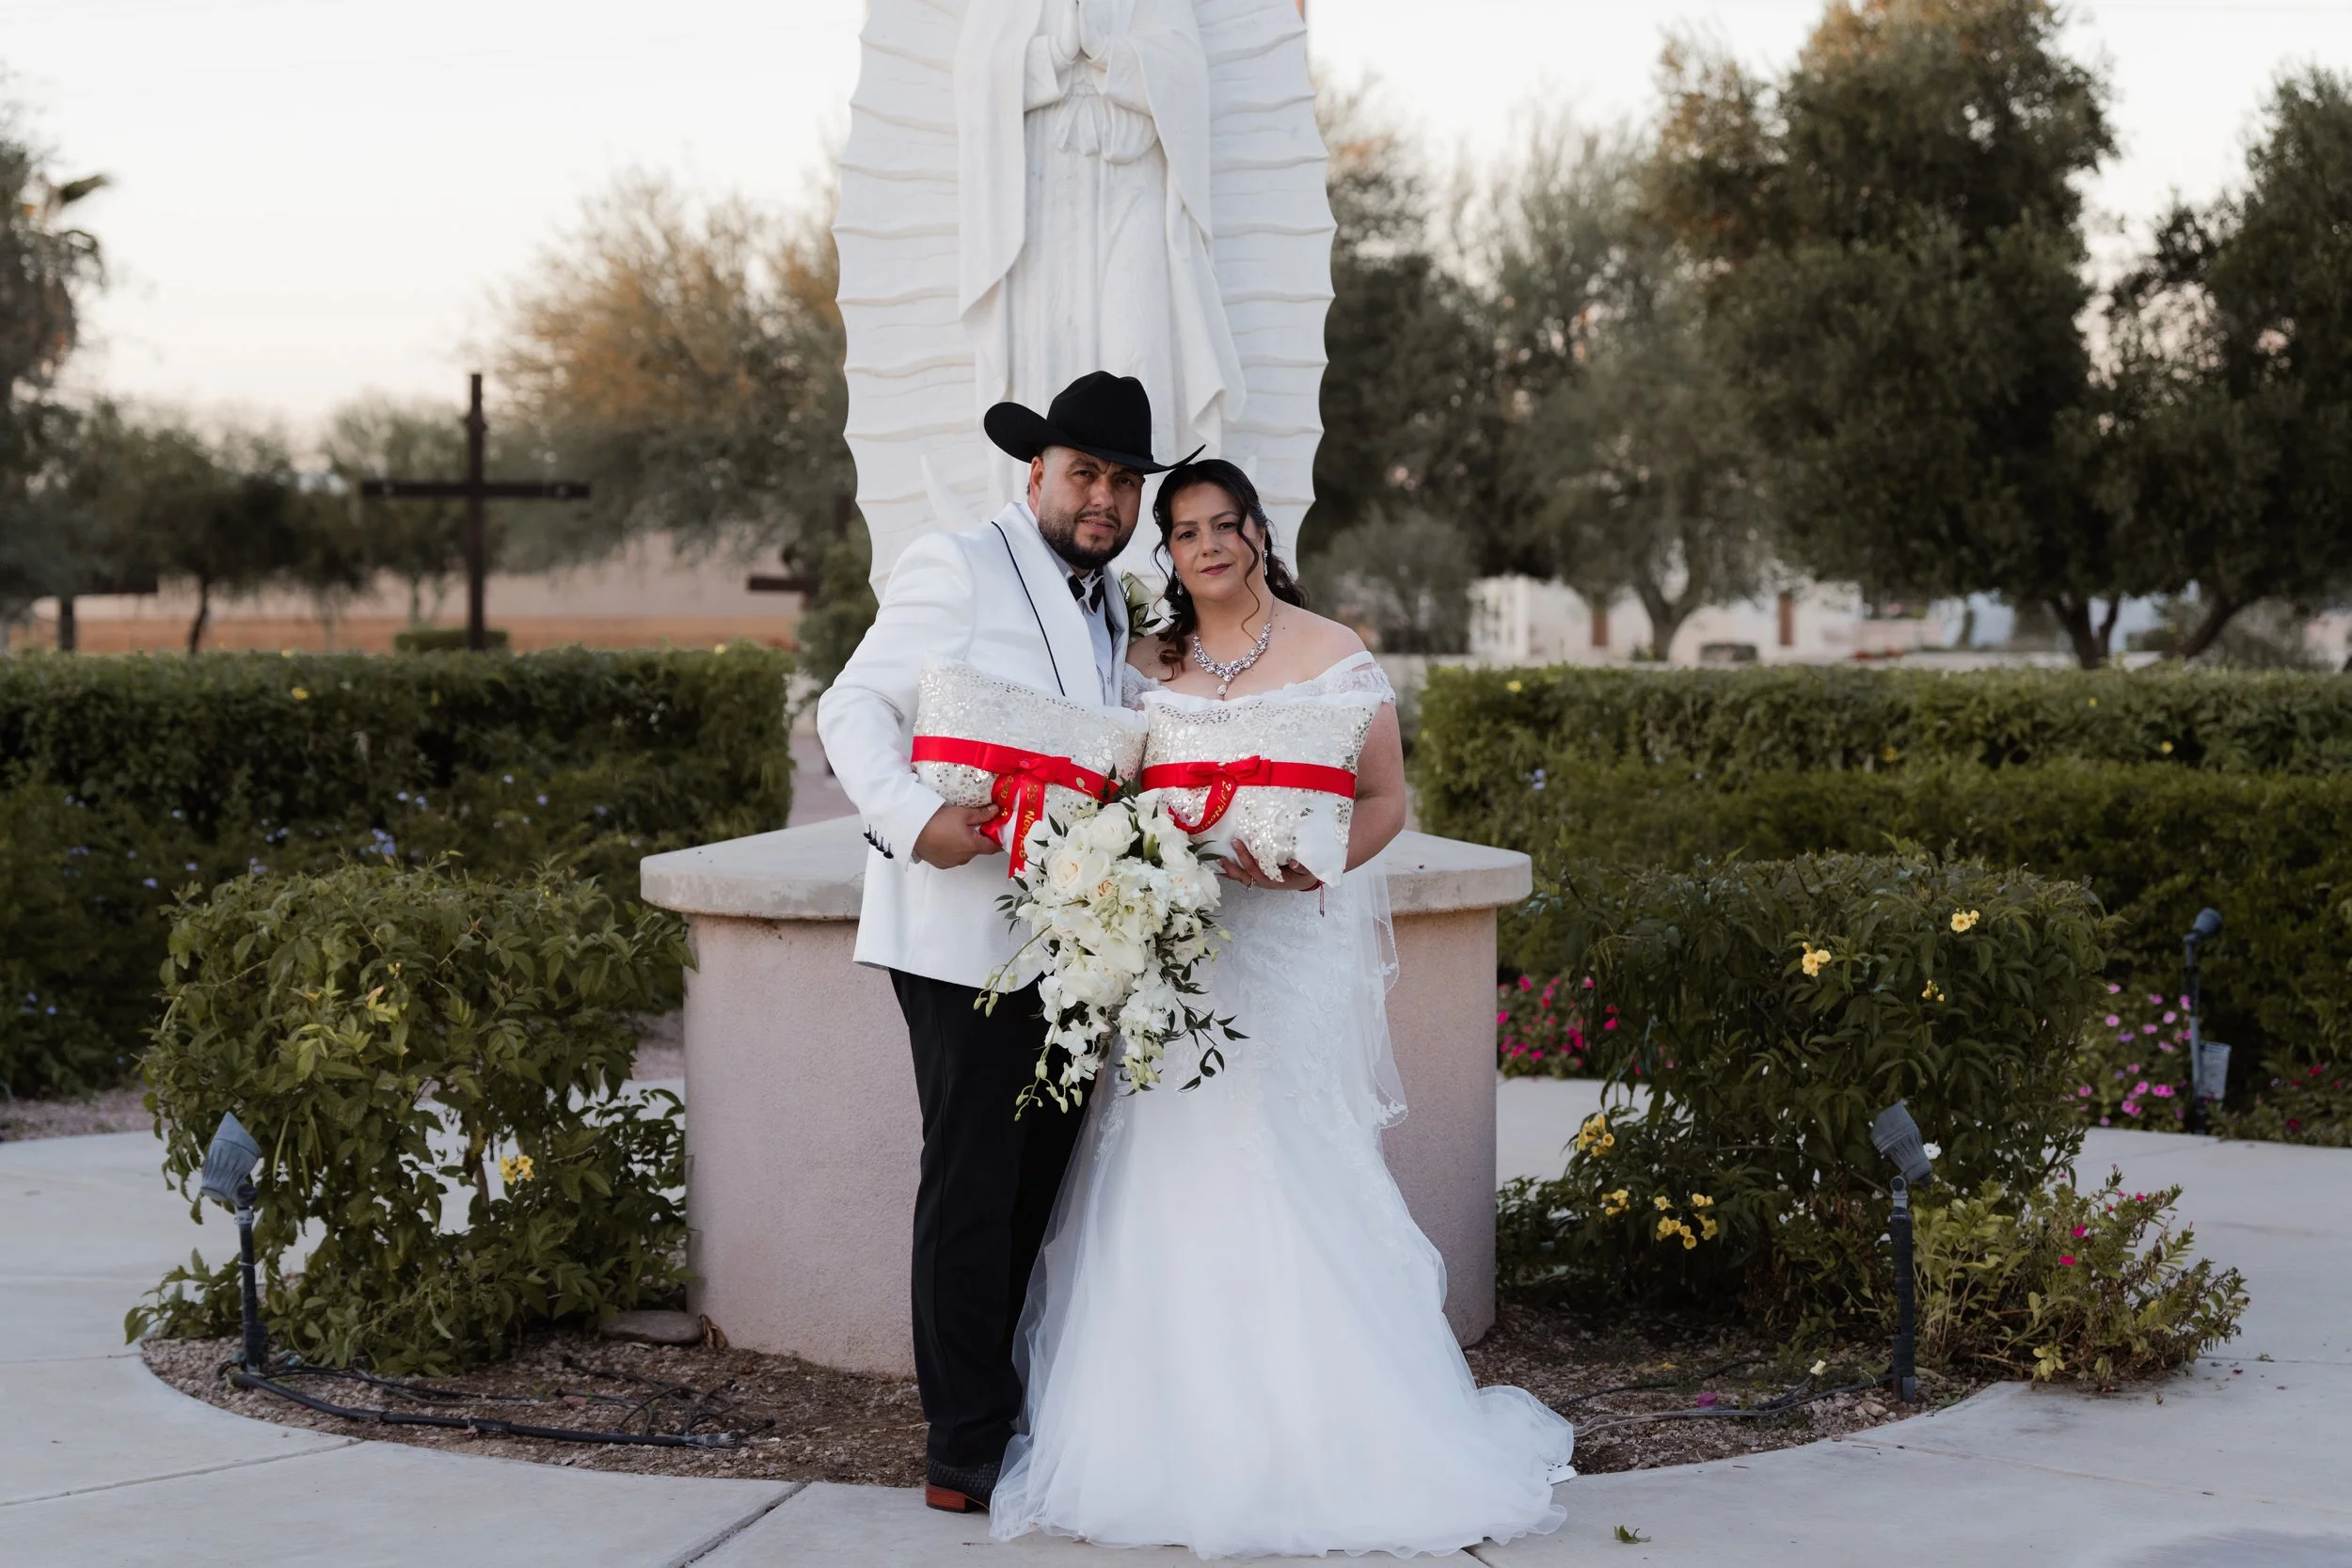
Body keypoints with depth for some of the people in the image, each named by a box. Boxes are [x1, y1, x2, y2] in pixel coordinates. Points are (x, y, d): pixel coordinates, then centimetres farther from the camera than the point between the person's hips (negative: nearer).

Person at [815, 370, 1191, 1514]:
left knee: (1041, 1186, 12)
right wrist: (912, 817, -25)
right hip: (965, 935, -8)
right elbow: (855, 707, -9)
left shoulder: (1112, 607, 19)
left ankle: (1030, 1425, 21)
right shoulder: (957, 568, -4)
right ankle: (969, 1450, 1)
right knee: (972, 1191, -5)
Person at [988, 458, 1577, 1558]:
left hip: (1290, 944, -3)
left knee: (1291, 1170, -9)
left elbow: (1385, 798, -2)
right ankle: (1179, 1438, 6)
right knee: (1171, 1178, -2)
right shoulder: (1148, 663, 12)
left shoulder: (1332, 657, 1)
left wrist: (1315, 862, -21)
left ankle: (1315, 1443, -1)